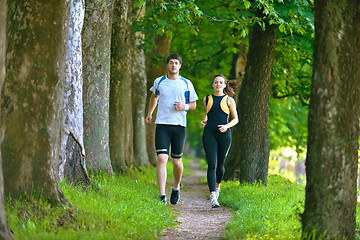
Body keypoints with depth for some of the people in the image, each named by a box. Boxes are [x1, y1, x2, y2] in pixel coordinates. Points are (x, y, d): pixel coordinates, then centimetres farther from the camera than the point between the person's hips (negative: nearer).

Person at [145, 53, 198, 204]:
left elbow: (193, 105, 12)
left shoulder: (186, 84, 5)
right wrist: (149, 114, 30)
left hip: (179, 125, 0)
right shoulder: (159, 82, 7)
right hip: (162, 125, 0)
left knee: (176, 161, 6)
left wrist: (184, 106, -9)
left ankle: (176, 188, 33)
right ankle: (162, 196, -16)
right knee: (161, 159, -13)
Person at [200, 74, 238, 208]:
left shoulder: (229, 100, 5)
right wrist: (204, 121, 8)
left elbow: (235, 119, 7)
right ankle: (213, 197, -20)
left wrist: (227, 126, -12)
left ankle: (217, 186, 41)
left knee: (220, 165, 8)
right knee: (212, 165, -12)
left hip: (224, 134, 0)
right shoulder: (207, 99, 11)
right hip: (209, 134, 0)